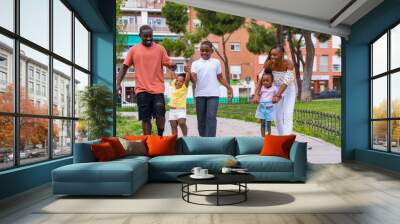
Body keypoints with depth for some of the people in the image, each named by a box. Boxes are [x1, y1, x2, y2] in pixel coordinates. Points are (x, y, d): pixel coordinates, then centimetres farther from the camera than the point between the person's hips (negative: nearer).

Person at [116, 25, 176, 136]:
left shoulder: (160, 49, 6)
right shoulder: (133, 50, 6)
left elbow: (168, 64, 5)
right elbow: (124, 67, 7)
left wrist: (172, 66, -19)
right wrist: (118, 83, -2)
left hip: (157, 88, 0)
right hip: (142, 89, 0)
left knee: (160, 114, -4)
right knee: (145, 118, 4)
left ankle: (160, 137, 19)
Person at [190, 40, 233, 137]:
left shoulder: (216, 62, 9)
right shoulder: (195, 63, 7)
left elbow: (220, 77, 15)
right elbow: (194, 78, -5)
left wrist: (229, 87, 7)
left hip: (213, 94, -1)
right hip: (200, 94, 1)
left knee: (211, 117, -10)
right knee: (201, 118, 9)